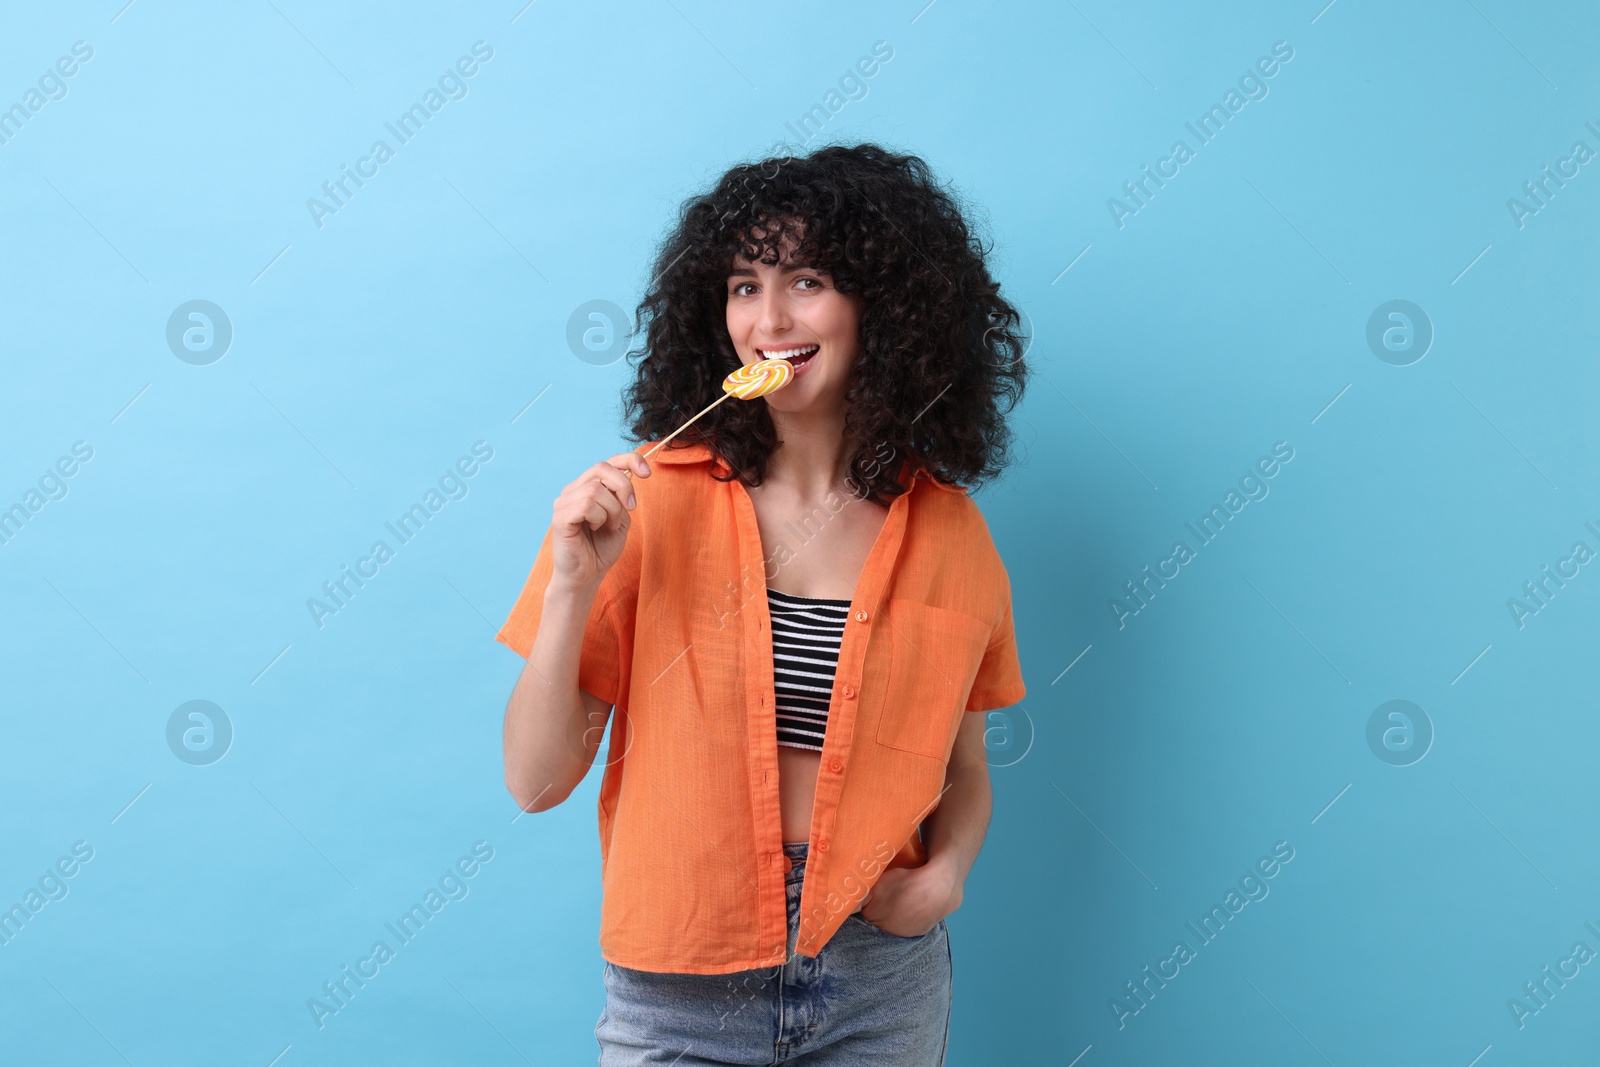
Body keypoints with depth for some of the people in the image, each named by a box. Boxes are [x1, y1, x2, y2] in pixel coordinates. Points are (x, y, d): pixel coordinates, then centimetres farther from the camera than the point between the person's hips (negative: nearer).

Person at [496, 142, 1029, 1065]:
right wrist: (571, 586, -20)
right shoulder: (649, 501, -9)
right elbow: (537, 780, -8)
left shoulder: (949, 531, -3)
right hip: (679, 991, -1)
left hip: (884, 989, 2)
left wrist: (947, 870, -8)